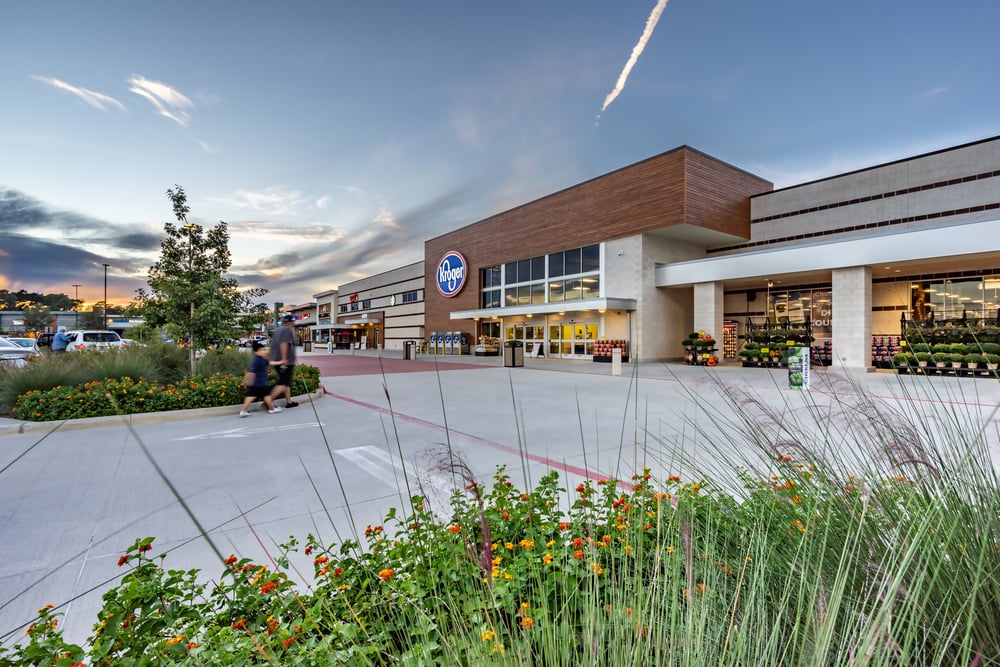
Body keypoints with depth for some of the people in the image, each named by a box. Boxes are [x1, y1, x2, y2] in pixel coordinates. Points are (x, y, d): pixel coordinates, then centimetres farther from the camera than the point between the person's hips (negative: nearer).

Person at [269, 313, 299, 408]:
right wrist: (284, 358, -28)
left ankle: (289, 401, 20)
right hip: (286, 362, -9)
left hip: (277, 360, 9)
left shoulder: (277, 330, 17)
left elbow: (272, 345, 21)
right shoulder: (288, 330, -11)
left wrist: (272, 358, 28)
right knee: (284, 383, -7)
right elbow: (284, 344, -24)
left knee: (286, 382, 16)